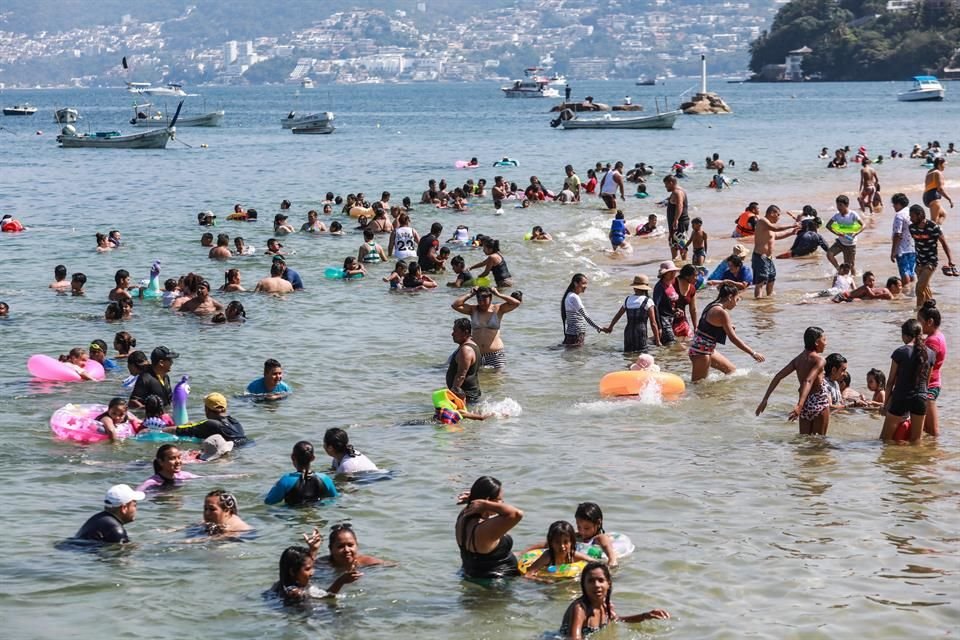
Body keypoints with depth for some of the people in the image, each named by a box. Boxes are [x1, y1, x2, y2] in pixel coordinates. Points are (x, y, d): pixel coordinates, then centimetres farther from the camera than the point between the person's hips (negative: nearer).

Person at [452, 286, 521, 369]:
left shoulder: (498, 309, 2)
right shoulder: (473, 310, 6)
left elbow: (516, 303, -10)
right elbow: (455, 305, -4)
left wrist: (498, 294, -7)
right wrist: (470, 294, -2)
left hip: (495, 354, -2)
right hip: (476, 354, 2)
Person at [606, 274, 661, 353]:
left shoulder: (627, 300, 10)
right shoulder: (647, 301, -4)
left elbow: (617, 315, 25)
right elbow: (653, 323, -6)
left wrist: (610, 326, 42)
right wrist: (657, 341, 0)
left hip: (628, 332, 5)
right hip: (640, 333, -5)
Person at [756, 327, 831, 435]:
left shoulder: (798, 359, 8)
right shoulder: (819, 360, -12)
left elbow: (778, 377, 3)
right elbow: (809, 381, -26)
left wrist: (765, 399, 4)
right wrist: (799, 405, -37)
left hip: (805, 404, 6)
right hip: (819, 402, -6)